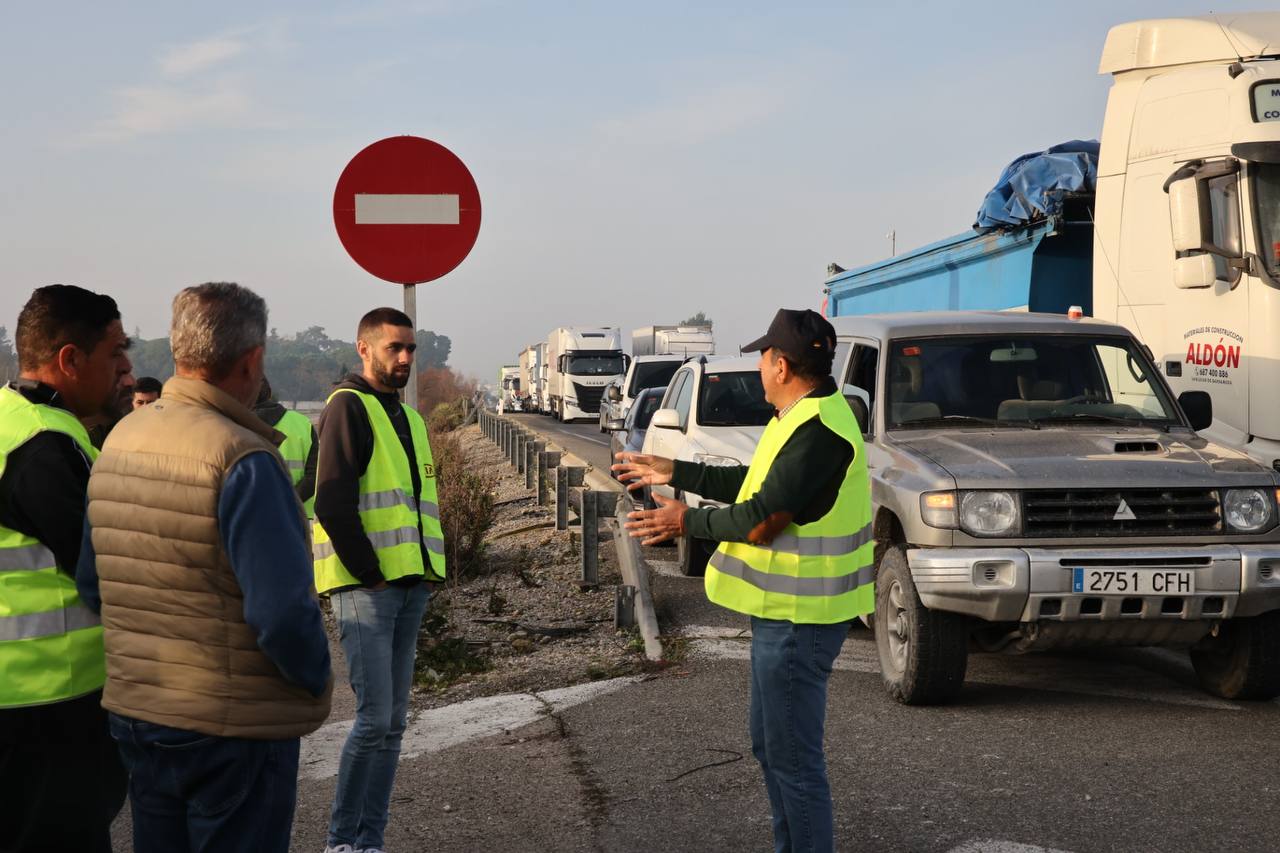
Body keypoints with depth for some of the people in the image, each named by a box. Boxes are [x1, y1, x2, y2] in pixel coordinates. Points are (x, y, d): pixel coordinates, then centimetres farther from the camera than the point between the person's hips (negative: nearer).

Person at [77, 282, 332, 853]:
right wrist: (316, 678, -7)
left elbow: (90, 580, 10)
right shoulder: (244, 461, -21)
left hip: (133, 711, 7)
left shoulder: (121, 439, 4)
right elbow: (282, 607, -25)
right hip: (236, 722, -7)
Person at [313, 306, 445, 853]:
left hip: (409, 585, 8)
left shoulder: (407, 417, 19)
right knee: (375, 718, -11)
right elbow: (332, 504, -15)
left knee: (393, 722, 9)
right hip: (365, 587, -8)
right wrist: (370, 573, -14)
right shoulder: (349, 407, -7)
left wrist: (429, 572, 12)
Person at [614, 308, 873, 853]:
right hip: (782, 610, 11)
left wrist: (687, 522, -10)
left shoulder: (818, 430, -23)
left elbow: (761, 520, -25)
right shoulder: (804, 418, 11)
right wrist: (673, 474, 18)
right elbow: (754, 485, 18)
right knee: (770, 743, 21)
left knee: (794, 756, -2)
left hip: (796, 618, -11)